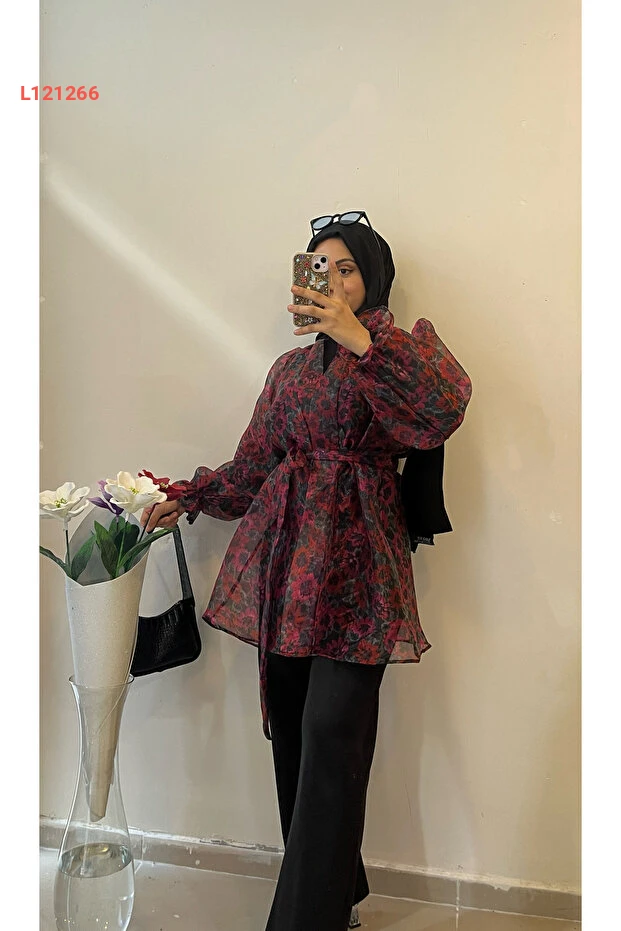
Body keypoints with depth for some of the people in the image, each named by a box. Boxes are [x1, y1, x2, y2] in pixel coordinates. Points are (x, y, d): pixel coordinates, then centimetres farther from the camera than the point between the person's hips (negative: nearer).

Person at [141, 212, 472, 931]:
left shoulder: (406, 344, 6)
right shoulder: (292, 367, 21)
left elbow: (445, 406, -18)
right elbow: (252, 467, 21)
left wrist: (360, 339, -24)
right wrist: (187, 497, 10)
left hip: (356, 557, -5)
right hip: (286, 554, 5)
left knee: (331, 735, -10)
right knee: (291, 729, 6)